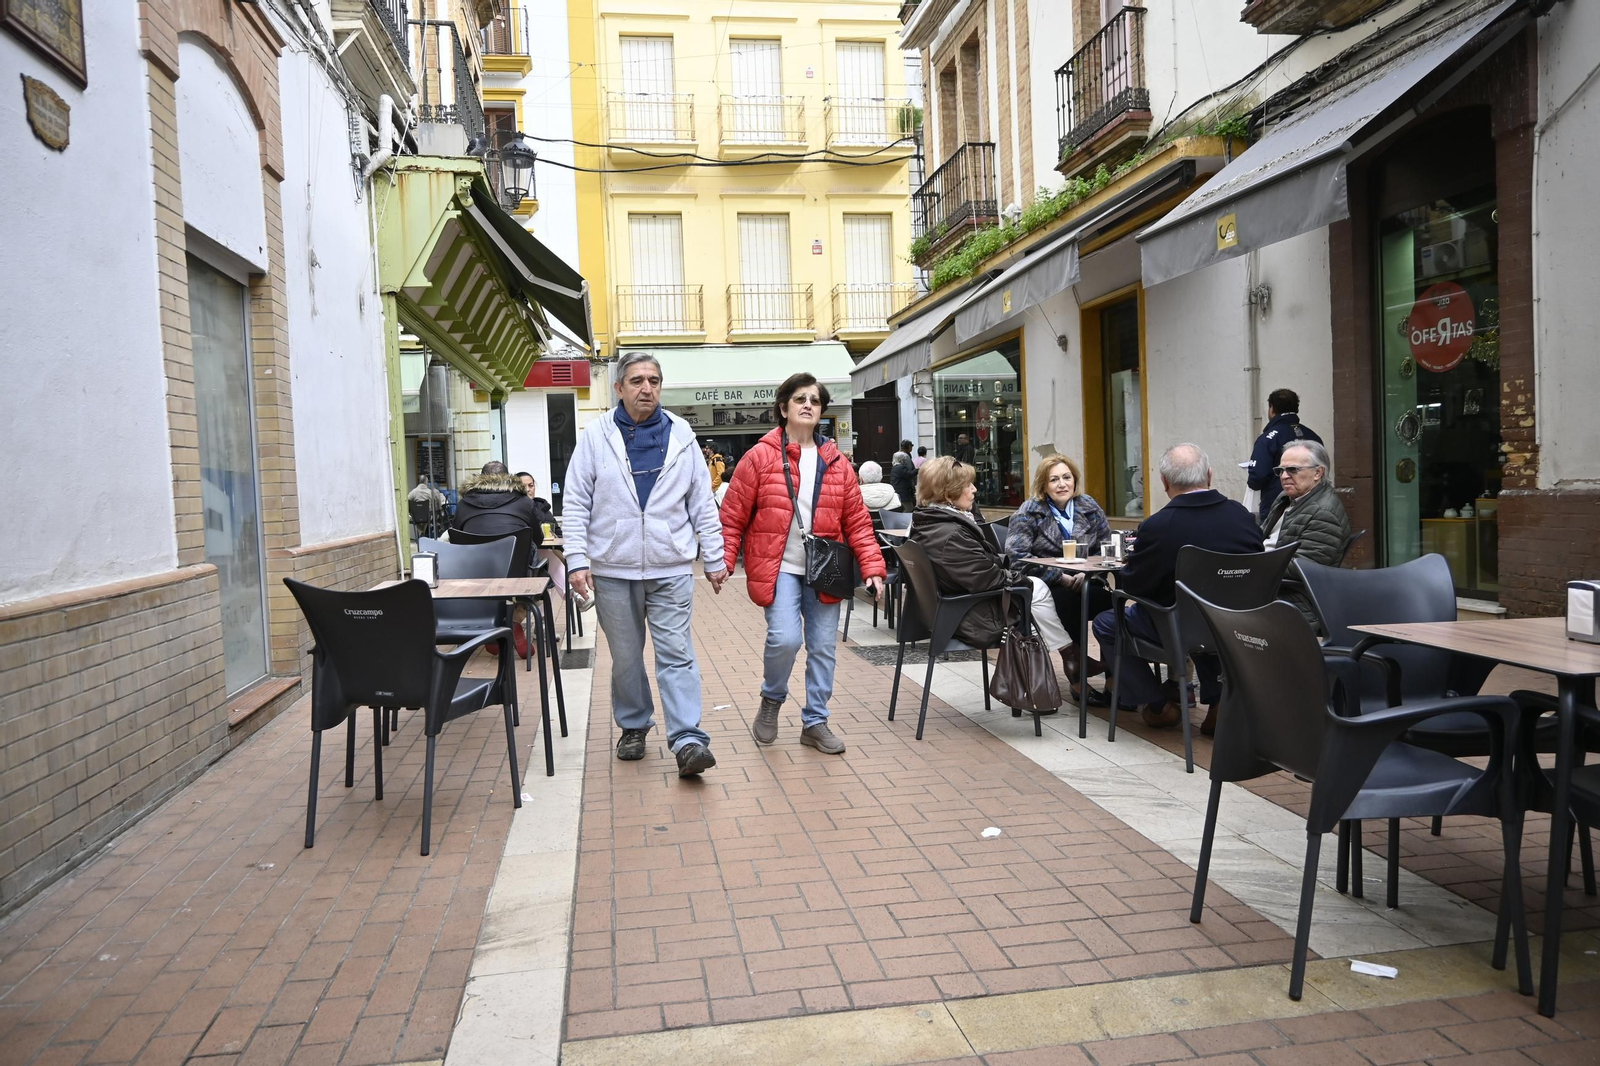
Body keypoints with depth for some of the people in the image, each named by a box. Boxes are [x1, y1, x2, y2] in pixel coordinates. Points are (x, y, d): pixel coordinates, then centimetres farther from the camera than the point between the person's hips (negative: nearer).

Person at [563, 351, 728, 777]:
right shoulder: (596, 436, 1)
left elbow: (702, 502, 7)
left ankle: (688, 740, -6)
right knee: (625, 657, 12)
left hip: (671, 568, 0)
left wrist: (714, 557, 5)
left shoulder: (680, 435, 5)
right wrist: (577, 560, -8)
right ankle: (633, 726, 29)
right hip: (613, 568, 0)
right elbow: (575, 504, 0)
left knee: (677, 654, -5)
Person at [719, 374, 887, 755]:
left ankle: (815, 722, 23)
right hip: (778, 568, -4)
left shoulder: (836, 463, 7)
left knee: (823, 647, 7)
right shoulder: (760, 457, -4)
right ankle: (772, 698, 13)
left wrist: (872, 567, -1)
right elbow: (733, 515, -3)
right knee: (785, 638, -18)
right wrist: (722, 560, -11)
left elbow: (857, 521, 6)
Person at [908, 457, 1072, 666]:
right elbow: (986, 579, -26)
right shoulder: (952, 535, -29)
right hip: (974, 618, -10)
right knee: (1036, 589, 3)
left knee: (1035, 585, 13)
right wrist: (1020, 579, -9)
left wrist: (1003, 560, 7)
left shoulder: (925, 523, 3)